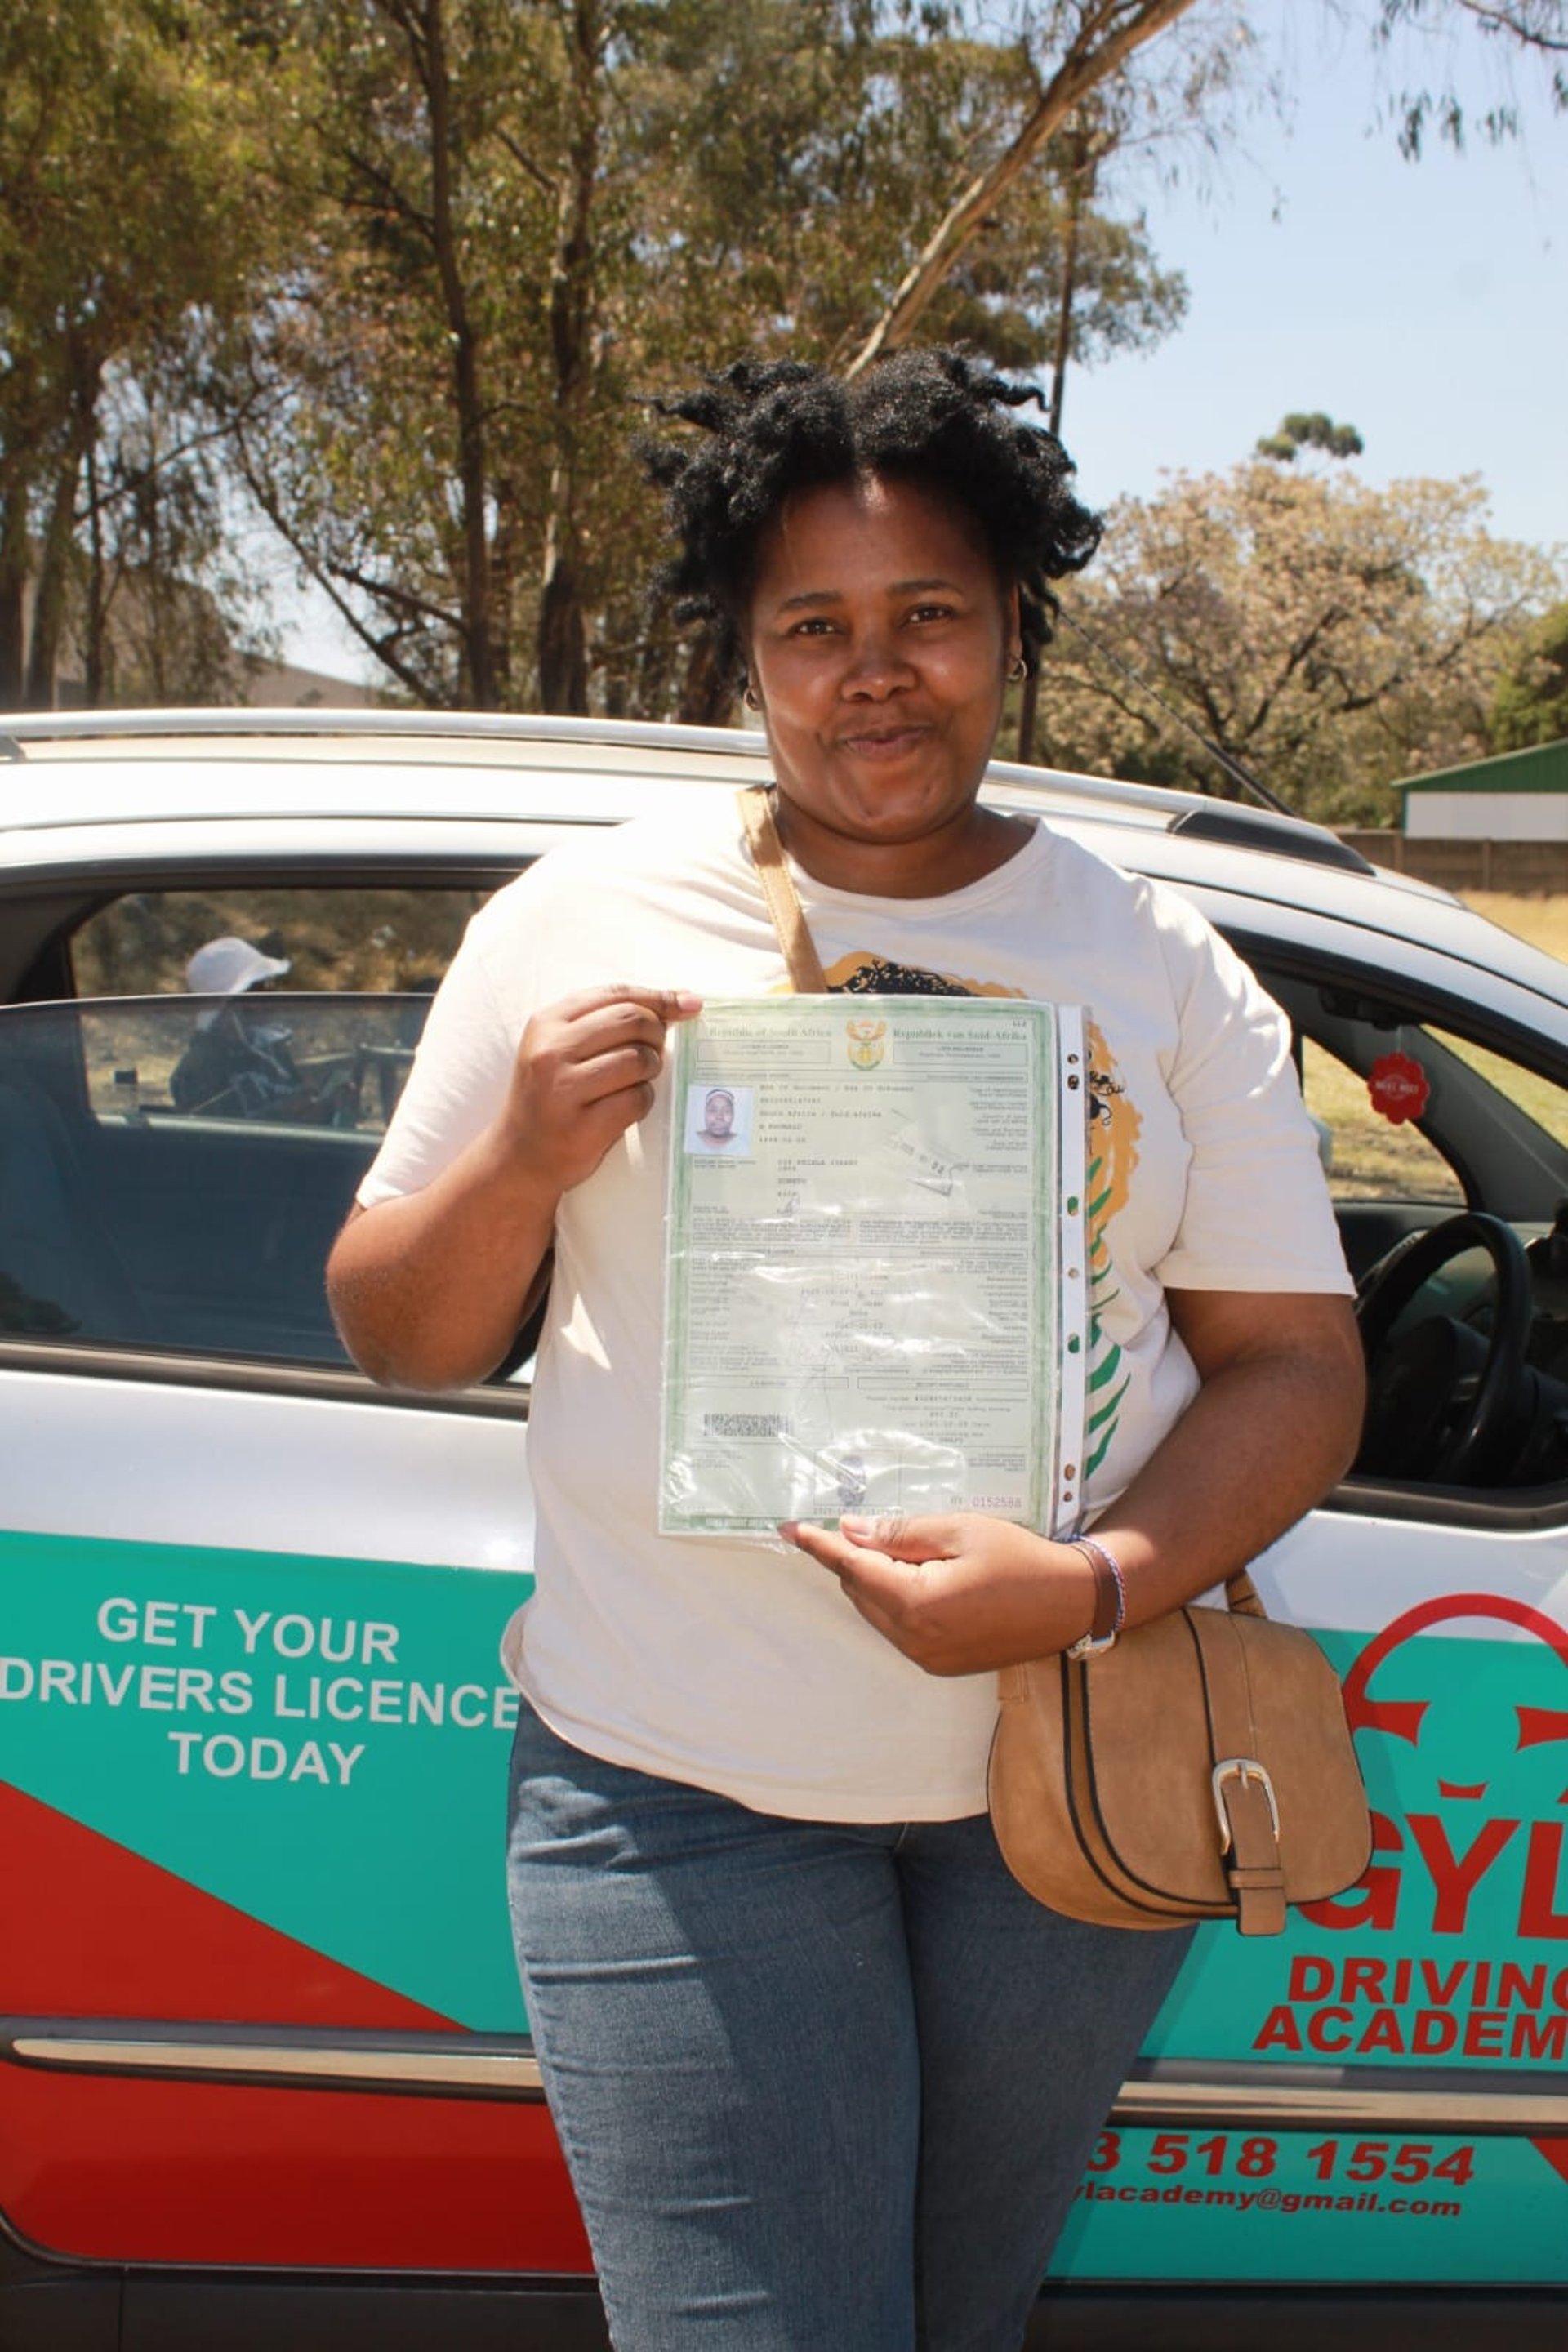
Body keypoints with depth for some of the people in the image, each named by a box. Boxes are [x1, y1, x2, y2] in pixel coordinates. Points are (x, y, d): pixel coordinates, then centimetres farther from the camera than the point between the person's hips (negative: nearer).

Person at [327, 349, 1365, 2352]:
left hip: (1070, 1763, 2)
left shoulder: (1158, 966, 3)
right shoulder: (582, 924, 1)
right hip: (684, 1790, -2)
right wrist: (522, 1159, -16)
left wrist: (1095, 1587, -18)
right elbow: (399, 1338, 6)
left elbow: (1294, 1364, 1)